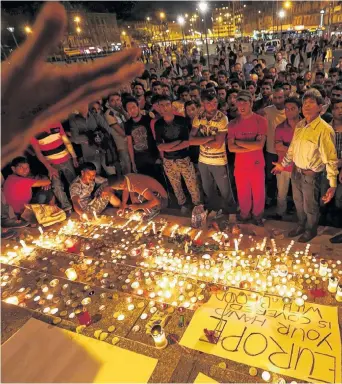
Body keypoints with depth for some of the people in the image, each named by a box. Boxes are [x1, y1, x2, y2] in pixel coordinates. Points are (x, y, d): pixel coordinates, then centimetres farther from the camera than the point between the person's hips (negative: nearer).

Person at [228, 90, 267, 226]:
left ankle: (257, 216, 36)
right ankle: (244, 215, 39)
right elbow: (231, 147, -8)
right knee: (243, 193, 16)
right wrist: (251, 147, -15)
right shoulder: (233, 123, 1)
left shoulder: (261, 121, -7)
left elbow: (260, 145, -18)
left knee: (258, 193, 13)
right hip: (240, 165, 2)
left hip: (257, 165, -2)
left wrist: (239, 142, -12)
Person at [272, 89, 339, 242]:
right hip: (296, 172, 6)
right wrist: (283, 164, 23)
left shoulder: (324, 129, -20)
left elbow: (330, 159, -21)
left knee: (310, 207, 14)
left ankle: (311, 230, 40)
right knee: (298, 203, 24)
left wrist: (333, 185, -23)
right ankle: (301, 226, 48)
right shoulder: (300, 125, 0)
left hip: (311, 175, -6)